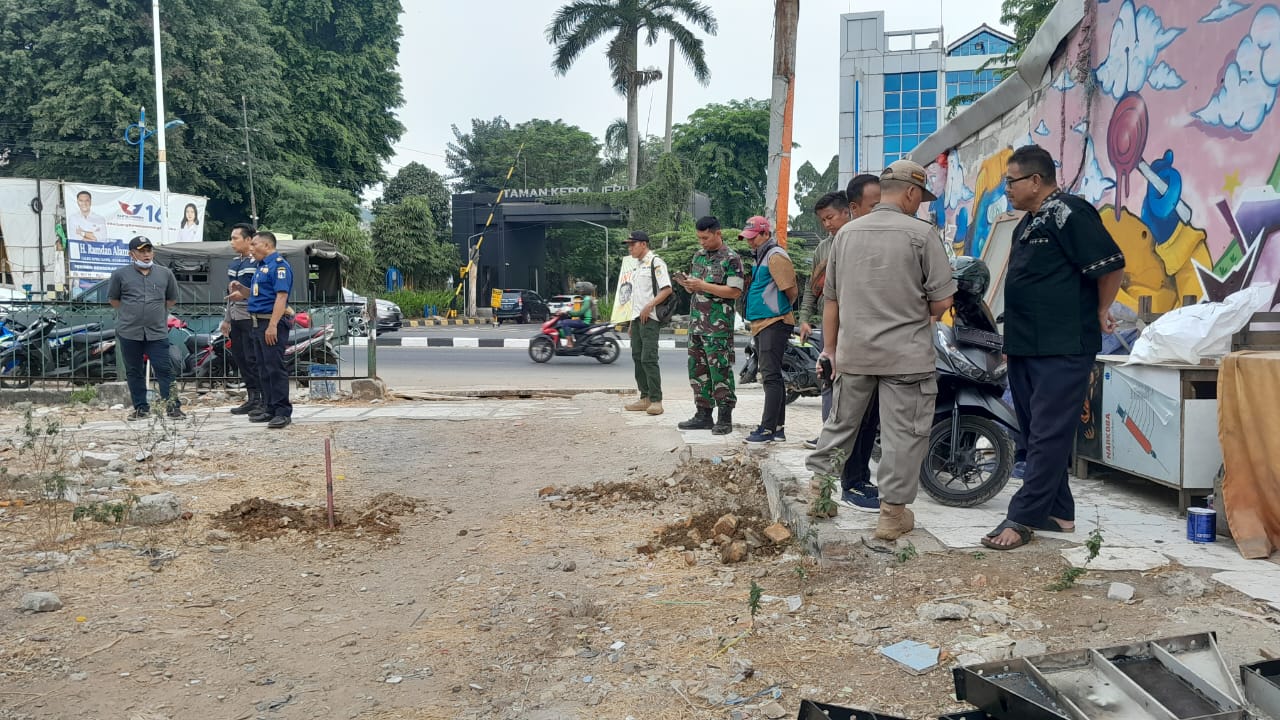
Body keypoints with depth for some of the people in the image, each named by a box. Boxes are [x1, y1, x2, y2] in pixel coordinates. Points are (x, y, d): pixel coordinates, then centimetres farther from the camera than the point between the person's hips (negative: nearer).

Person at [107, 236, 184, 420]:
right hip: (129, 332, 0)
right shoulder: (120, 274, 2)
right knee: (134, 372, 8)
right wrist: (130, 313, 10)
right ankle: (141, 408, 17)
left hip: (157, 332, 0)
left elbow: (172, 299, 17)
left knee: (164, 369, -4)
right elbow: (113, 299, 12)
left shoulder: (165, 273, 6)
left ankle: (173, 407, 0)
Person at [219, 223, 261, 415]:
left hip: (251, 318, -9)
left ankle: (264, 400, -2)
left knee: (253, 359, -8)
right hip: (236, 318, 9)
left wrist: (244, 292, -26)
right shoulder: (233, 264, 17)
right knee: (239, 358, 10)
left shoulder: (258, 262, -10)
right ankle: (252, 398, 18)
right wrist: (226, 319, 22)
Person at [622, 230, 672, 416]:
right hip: (636, 317, 10)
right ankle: (645, 397, 15)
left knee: (649, 358, -13)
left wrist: (649, 307, -21)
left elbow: (667, 289, -16)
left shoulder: (655, 263, -7)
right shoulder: (637, 266, 21)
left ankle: (656, 400, -11)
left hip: (649, 318, -9)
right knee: (638, 357, 9)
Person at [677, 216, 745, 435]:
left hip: (719, 326, -8)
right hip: (696, 323, 8)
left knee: (720, 371, -6)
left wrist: (703, 286, -18)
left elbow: (735, 291, -15)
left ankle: (725, 418, 1)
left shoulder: (731, 259, -7)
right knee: (697, 370, 10)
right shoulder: (699, 256, 17)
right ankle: (703, 414, 18)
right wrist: (687, 284, 0)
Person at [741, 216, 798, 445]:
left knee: (771, 376, -10)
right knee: (772, 377, 12)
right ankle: (778, 428, 18)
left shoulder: (775, 256, -12)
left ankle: (768, 429, -9)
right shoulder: (761, 256, 20)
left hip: (774, 324, -11)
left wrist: (781, 311, 1)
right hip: (762, 324, 11)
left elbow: (791, 290, -14)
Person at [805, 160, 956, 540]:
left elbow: (830, 298, 11)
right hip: (906, 354, -4)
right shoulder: (921, 233, -8)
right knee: (902, 434, 4)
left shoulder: (846, 233, 7)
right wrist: (926, 315, 13)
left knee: (839, 424, 18)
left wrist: (830, 348, 19)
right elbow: (942, 300, -9)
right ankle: (893, 513, 8)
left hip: (853, 352, 5)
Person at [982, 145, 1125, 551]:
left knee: (1048, 435, -7)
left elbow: (1111, 265, -15)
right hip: (1025, 347, 10)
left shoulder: (1068, 213, -12)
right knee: (1034, 434, 13)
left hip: (1063, 349, -10)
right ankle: (1058, 513, 22)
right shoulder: (1029, 223, 17)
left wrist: (1100, 313, -4)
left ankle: (1021, 519, -7)